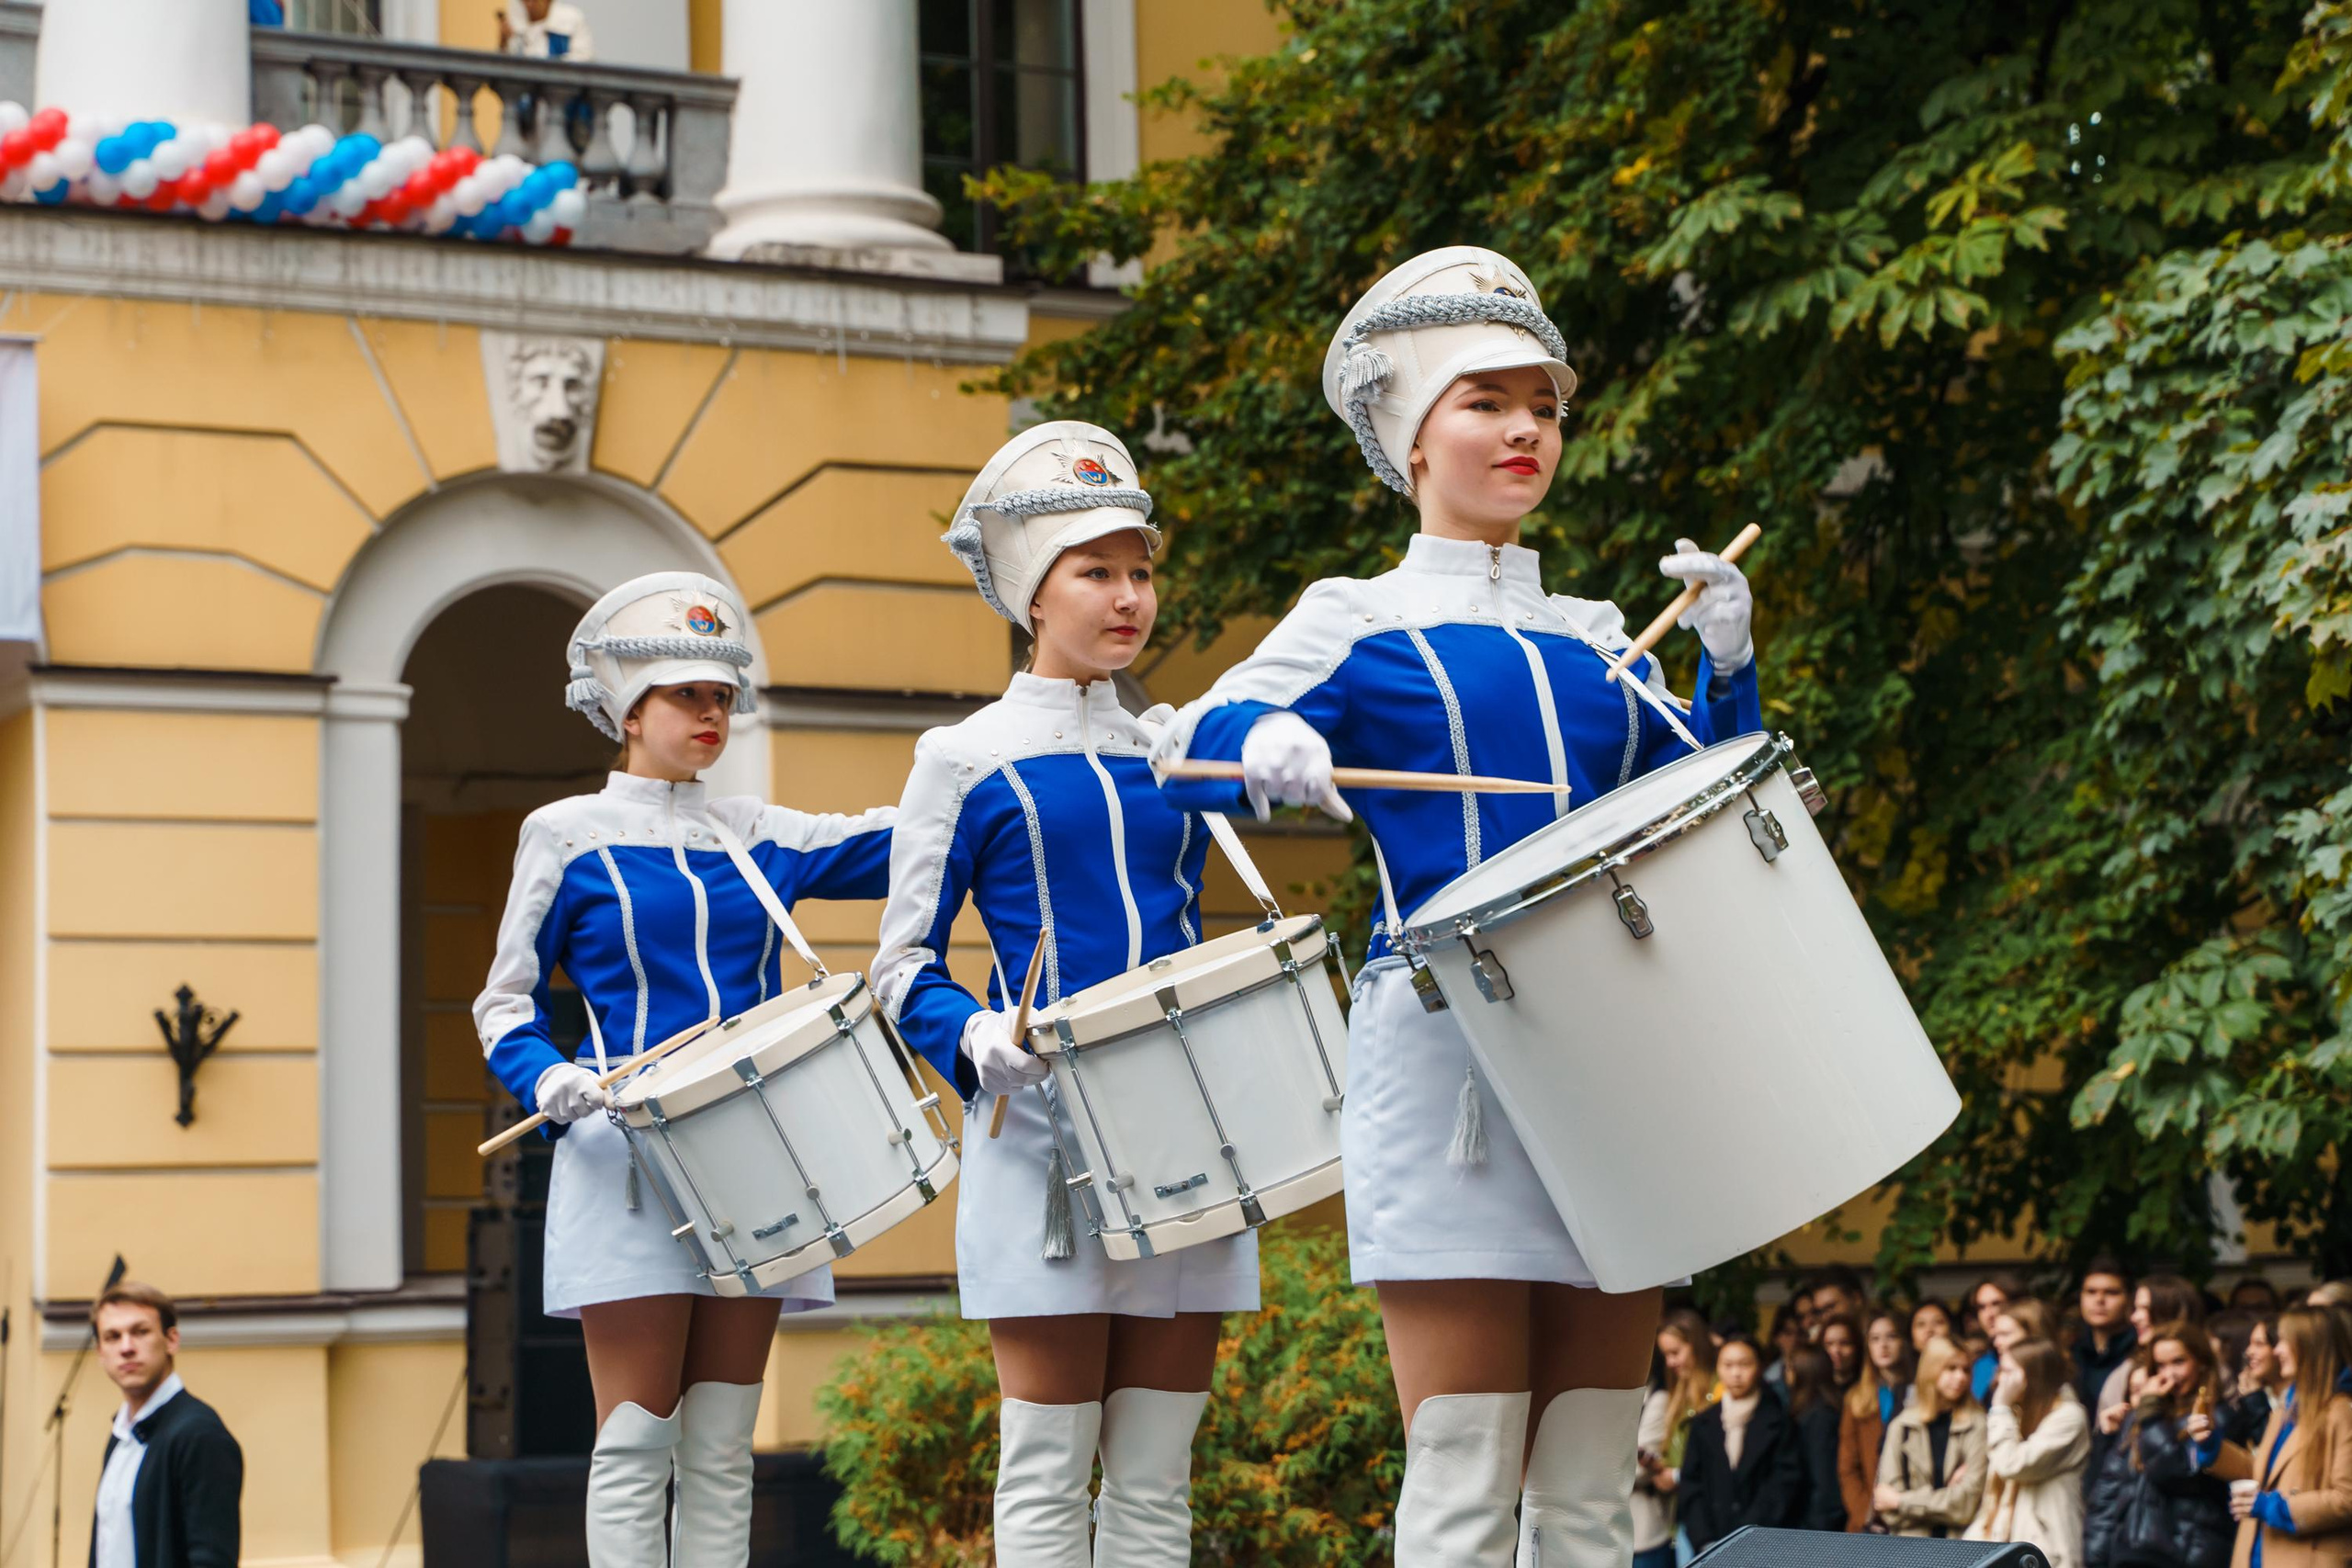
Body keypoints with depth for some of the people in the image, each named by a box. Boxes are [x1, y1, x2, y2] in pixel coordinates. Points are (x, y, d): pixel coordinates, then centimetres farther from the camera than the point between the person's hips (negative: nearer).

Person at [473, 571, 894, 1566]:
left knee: (723, 1443, 5)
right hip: (630, 1160, -4)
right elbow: (504, 1002, 6)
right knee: (637, 1437, -5)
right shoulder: (567, 835, 4)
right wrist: (548, 1080, -14)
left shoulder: (760, 837, 14)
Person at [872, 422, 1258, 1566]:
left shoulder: (1179, 747, 14)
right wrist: (976, 1042, -17)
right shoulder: (967, 759, 1)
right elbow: (902, 967, 0)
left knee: (1157, 1471, 5)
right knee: (1050, 1469, -3)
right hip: (1043, 1137, -4)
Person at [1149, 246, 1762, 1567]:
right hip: (1450, 1047, -5)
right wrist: (1266, 738, -25)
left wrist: (1728, 671, 0)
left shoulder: (1596, 639, 19)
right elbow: (1187, 756, -3)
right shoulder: (1356, 621, 6)